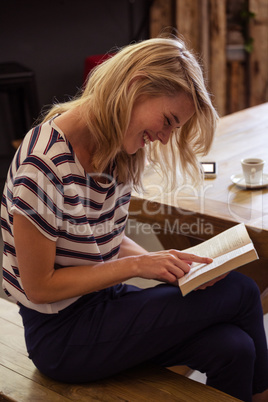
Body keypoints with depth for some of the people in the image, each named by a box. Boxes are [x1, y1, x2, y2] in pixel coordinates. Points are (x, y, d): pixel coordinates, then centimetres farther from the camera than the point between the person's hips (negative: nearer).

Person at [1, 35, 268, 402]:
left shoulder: (115, 152, 0)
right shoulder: (44, 166, -25)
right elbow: (39, 285, -19)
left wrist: (168, 263, -9)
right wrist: (138, 265, -19)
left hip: (102, 302, 7)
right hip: (63, 338, -7)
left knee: (231, 347, -15)